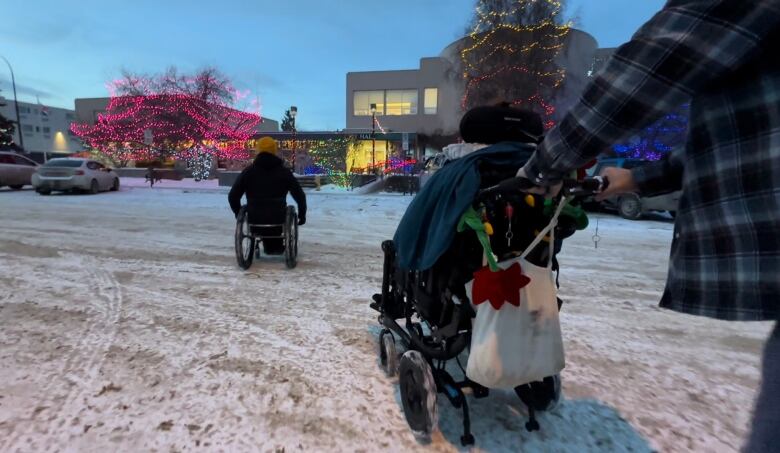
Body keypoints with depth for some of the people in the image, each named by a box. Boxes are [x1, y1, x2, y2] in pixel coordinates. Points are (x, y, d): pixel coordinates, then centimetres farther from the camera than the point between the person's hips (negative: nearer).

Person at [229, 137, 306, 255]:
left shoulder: (248, 171, 3)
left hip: (255, 219, 2)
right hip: (278, 219, -2)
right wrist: (302, 215, 12)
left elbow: (233, 196, 2)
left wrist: (238, 213, 19)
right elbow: (300, 196, -2)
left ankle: (269, 247, 46)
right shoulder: (284, 171, 0)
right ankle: (277, 247, 42)